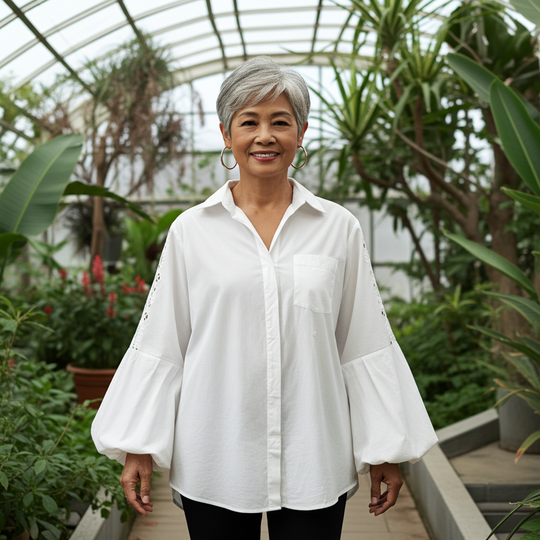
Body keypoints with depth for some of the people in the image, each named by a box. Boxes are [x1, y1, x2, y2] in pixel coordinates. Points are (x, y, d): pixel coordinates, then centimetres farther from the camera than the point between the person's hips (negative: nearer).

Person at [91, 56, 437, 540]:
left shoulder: (339, 228, 2)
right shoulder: (191, 231, 1)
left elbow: (366, 346, 4)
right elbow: (160, 345, 4)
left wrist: (385, 451, 6)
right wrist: (138, 448, 2)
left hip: (314, 464, 0)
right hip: (214, 461, 0)